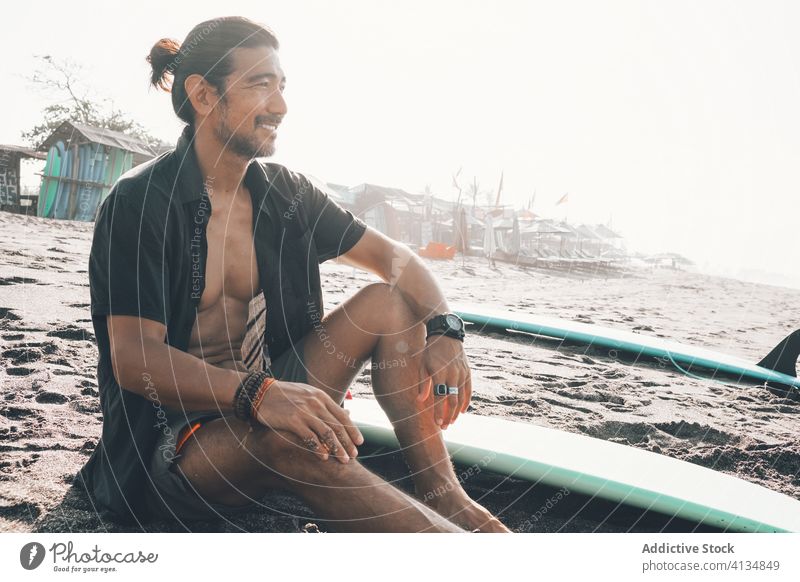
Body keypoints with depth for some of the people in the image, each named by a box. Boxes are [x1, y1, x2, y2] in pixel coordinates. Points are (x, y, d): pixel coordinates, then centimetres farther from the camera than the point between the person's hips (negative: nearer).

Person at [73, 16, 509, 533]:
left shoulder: (286, 194, 3)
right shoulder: (140, 203, -14)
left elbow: (395, 257, 4)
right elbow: (134, 359, -23)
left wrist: (444, 329, -17)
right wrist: (259, 394, -39)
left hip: (263, 398, 6)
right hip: (167, 436, -6)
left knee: (387, 304, -9)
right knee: (293, 440, -37)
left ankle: (440, 493, -15)